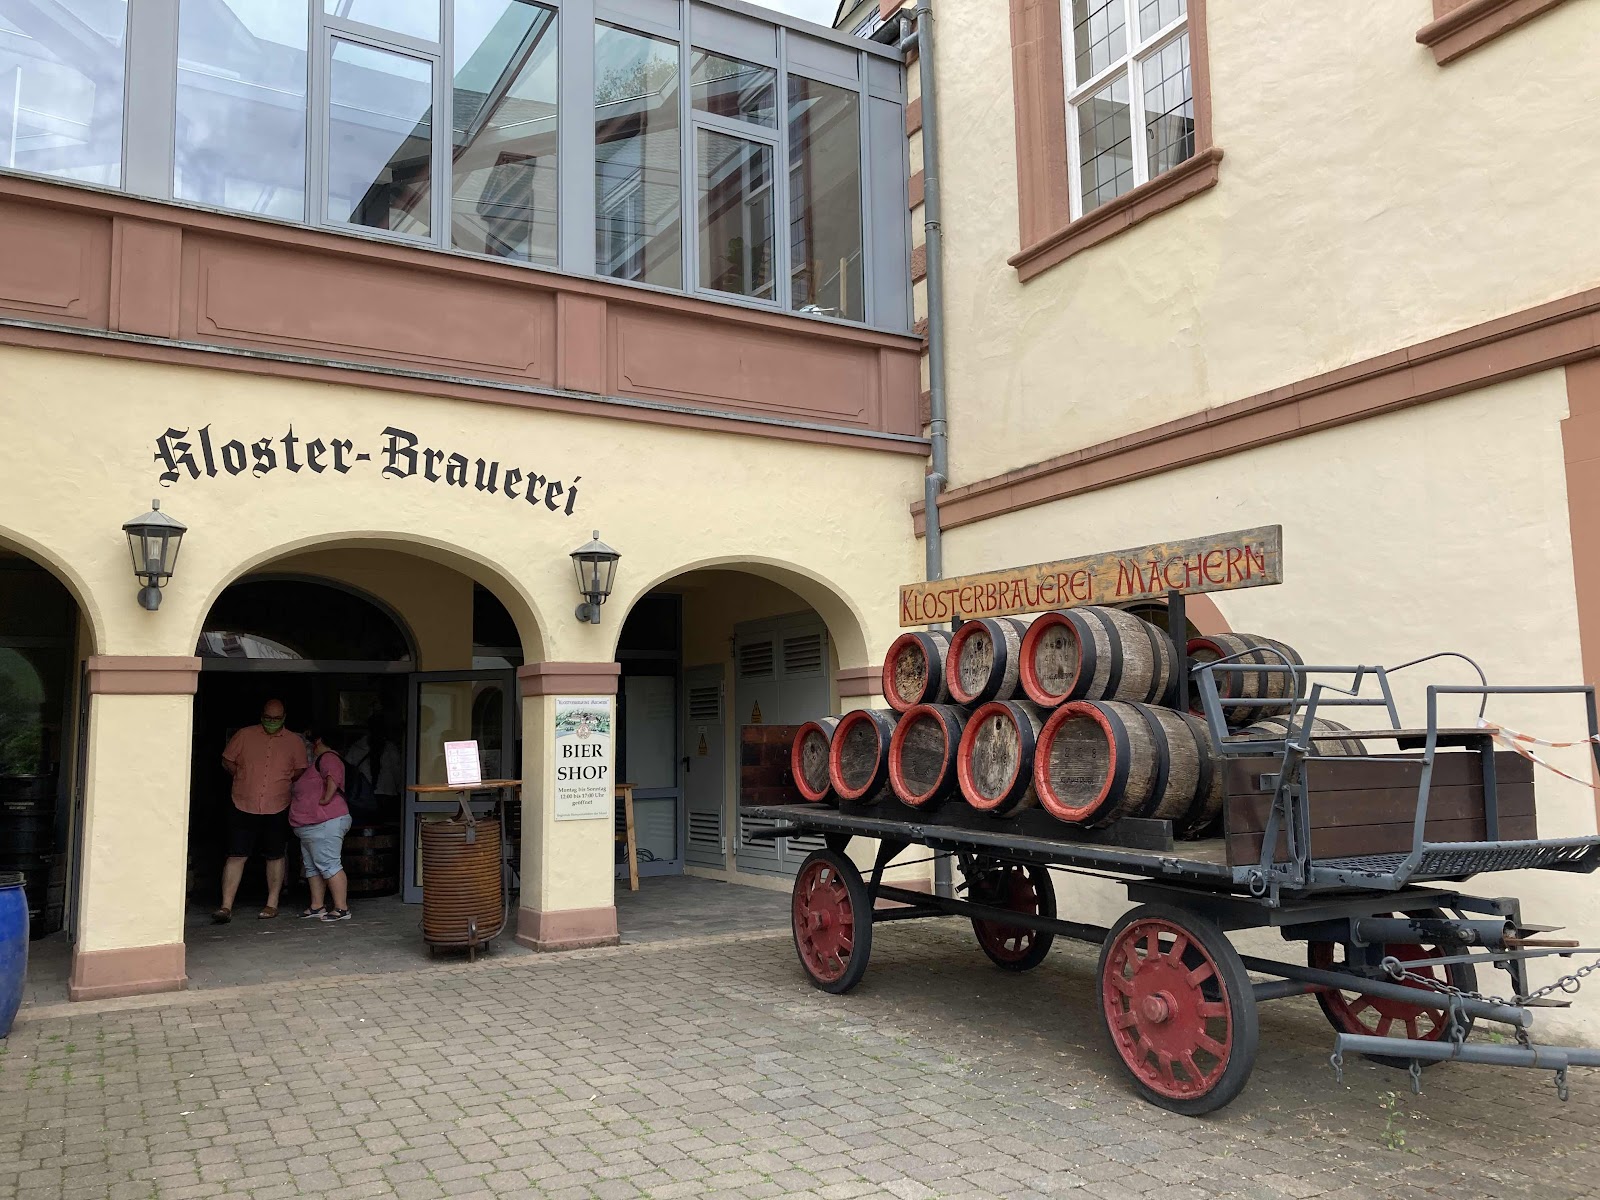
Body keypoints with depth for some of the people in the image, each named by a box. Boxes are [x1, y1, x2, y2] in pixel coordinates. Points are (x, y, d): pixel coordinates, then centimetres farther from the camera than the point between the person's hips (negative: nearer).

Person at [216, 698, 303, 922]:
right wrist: (245, 778, 2)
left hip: (277, 810, 1)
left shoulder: (295, 741, 4)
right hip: (243, 807, -1)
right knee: (236, 856, -4)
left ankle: (272, 904, 20)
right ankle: (226, 907, -1)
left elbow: (301, 771, 13)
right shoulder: (244, 735, 3)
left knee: (275, 857, 9)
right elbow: (227, 761, 10)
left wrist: (283, 783, 2)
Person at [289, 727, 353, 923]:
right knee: (312, 866, 13)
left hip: (326, 823, -11)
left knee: (328, 865, -12)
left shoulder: (328, 758, -10)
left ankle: (342, 909, -10)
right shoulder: (313, 763, 24)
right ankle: (317, 906, 19)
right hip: (310, 826, 11)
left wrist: (326, 800, -26)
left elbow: (333, 777, -30)